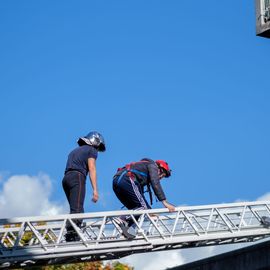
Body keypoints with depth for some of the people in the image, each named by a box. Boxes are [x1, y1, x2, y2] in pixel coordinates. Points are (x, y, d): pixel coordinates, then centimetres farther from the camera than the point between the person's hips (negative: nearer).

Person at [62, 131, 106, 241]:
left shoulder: (75, 151, 32)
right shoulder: (92, 150, 9)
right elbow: (92, 169, -4)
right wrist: (95, 189, -11)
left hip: (66, 178, 7)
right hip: (77, 177, -7)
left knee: (74, 209, 7)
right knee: (77, 209, -17)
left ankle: (70, 236, -5)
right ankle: (73, 235, -31)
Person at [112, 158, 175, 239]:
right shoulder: (153, 165, 13)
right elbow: (155, 184, -4)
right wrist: (165, 202, -8)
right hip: (127, 180, -9)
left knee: (135, 208, 12)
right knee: (143, 207, -9)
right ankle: (123, 220, -26)